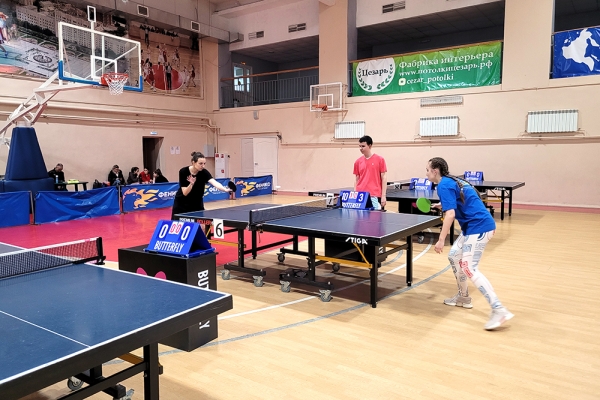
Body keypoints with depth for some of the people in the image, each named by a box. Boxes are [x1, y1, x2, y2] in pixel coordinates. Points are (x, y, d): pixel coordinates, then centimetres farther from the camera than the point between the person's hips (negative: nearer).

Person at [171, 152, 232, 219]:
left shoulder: (204, 172, -18)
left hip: (197, 204, 1)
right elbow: (185, 193, -21)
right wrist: (191, 184, -40)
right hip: (181, 203, -1)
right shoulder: (183, 171, -19)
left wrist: (225, 189, -57)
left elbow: (214, 183, -38)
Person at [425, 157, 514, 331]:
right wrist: (444, 205, 25)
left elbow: (450, 214, -23)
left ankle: (499, 310, -13)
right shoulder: (453, 181, 17)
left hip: (479, 227, -10)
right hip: (475, 226, 10)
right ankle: (463, 297, 29)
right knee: (454, 256, 18)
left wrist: (441, 240, -21)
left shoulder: (444, 185, -12)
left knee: (469, 268, -11)